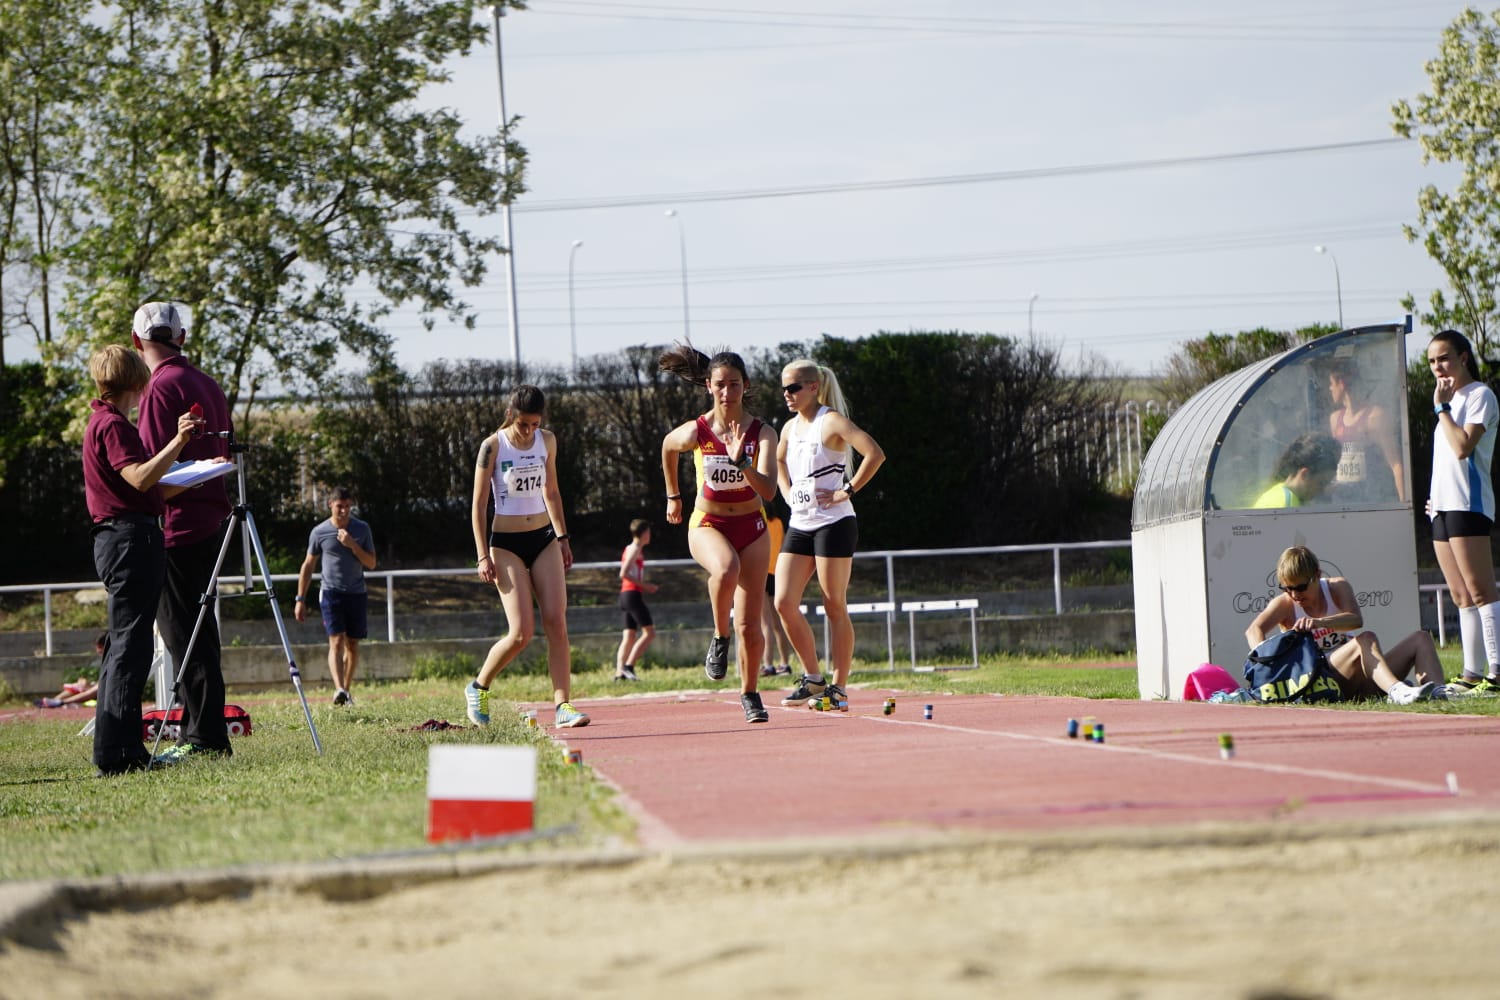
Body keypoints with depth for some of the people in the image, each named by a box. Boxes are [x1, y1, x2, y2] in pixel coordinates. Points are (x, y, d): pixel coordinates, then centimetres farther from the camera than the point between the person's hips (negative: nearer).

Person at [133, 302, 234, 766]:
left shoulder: (162, 388, -12)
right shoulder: (209, 385, 14)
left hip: (176, 525, -9)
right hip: (211, 519, 9)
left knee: (182, 633, -7)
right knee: (198, 629, 14)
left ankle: (204, 737, -9)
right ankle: (204, 731, 17)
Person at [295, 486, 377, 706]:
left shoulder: (362, 529, 4)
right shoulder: (320, 532, 0)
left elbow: (371, 564, 2)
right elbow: (308, 566, 8)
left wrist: (352, 545, -13)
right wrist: (300, 599, 6)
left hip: (357, 593, 2)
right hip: (331, 591, -2)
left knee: (352, 645, 6)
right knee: (336, 641, -16)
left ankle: (347, 690, 17)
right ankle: (339, 689, -30)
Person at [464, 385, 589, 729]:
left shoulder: (547, 441, 5)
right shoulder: (493, 446, -10)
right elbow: (479, 503, -7)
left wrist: (562, 538, 17)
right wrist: (483, 556, -11)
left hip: (544, 538, 5)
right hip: (506, 543, -5)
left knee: (557, 624, -8)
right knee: (522, 633, -11)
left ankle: (562, 706, -9)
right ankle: (478, 688, 13)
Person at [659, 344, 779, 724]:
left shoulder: (762, 433, -11)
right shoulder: (695, 432, -11)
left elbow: (768, 491, -21)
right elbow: (668, 447, 13)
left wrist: (740, 461, -35)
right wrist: (673, 497, 21)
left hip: (751, 528, 1)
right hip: (707, 525, -1)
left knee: (750, 626, 1)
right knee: (726, 570, -38)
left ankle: (750, 694, 24)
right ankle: (719, 639, -14)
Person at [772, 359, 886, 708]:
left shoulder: (832, 422, -10)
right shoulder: (790, 428, 13)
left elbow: (875, 454, -23)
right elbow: (780, 460, 36)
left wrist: (847, 490, -19)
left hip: (833, 524, -7)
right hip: (799, 525, 7)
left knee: (835, 607, -2)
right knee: (784, 603, -2)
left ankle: (839, 687, 3)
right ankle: (812, 679, 11)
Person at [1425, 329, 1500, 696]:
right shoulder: (1452, 399, 23)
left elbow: (1463, 446, -19)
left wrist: (1442, 407, -11)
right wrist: (1435, 498, 15)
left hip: (1468, 504, -9)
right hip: (1443, 507, 9)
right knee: (1462, 596, 6)